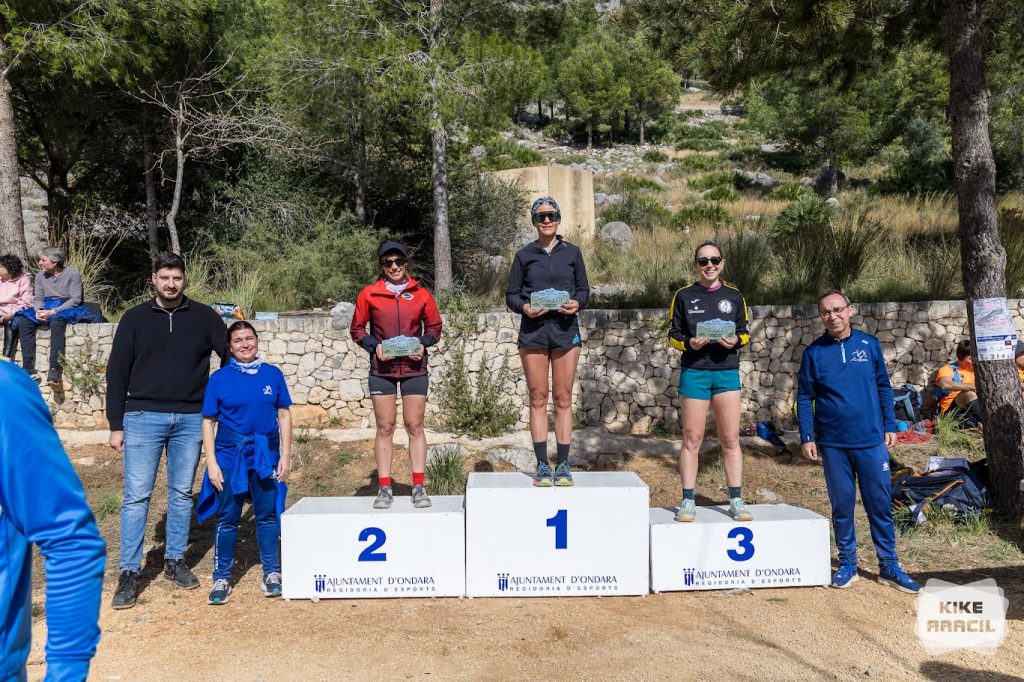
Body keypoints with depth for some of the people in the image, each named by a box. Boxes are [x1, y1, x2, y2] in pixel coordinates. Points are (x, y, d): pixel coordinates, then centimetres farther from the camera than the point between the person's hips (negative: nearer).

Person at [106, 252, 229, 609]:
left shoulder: (204, 317, 3)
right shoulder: (135, 318, 3)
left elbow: (231, 356, 3)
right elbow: (117, 373, 3)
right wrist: (116, 425, -1)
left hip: (190, 419, 1)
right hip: (143, 418, -1)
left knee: (182, 493, 10)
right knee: (136, 495, -1)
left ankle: (175, 561, 23)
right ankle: (129, 572, 9)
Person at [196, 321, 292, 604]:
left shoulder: (273, 374, 2)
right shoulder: (219, 378, -1)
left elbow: (284, 415, 6)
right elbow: (208, 422, 0)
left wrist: (285, 454, 1)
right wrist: (211, 463, -5)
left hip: (266, 453, 1)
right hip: (229, 454, -1)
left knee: (267, 515, 8)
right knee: (227, 517, 7)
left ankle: (271, 573, 21)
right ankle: (221, 578, 19)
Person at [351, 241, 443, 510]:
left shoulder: (421, 294, 4)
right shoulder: (369, 294, 3)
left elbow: (434, 327, 12)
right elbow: (356, 329, 7)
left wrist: (423, 343, -8)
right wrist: (375, 345, -9)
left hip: (415, 369, 0)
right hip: (382, 369, 0)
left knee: (415, 426, 3)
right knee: (385, 427, 3)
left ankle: (419, 487, 9)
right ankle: (384, 488, 10)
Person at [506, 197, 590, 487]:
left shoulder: (572, 253, 9)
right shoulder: (524, 255, 8)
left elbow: (584, 289, 13)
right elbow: (511, 294, 9)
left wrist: (577, 303, -9)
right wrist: (524, 307, -12)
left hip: (566, 330, 0)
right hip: (533, 332, 0)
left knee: (563, 400, 2)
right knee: (538, 399, 2)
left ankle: (563, 465, 9)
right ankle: (542, 465, 9)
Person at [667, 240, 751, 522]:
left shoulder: (734, 295, 8)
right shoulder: (684, 295, 4)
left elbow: (744, 332, 13)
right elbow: (673, 334, 6)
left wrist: (735, 341, -10)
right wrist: (689, 343, -14)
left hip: (727, 372, 1)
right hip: (694, 372, -1)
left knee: (731, 439, 3)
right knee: (692, 438, 2)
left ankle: (736, 501, 13)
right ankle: (688, 501, 10)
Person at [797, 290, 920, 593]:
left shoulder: (869, 344, 2)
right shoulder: (814, 352, -1)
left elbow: (884, 387, 9)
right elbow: (804, 398, 1)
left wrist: (890, 427, 5)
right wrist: (807, 437, -3)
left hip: (872, 440, 1)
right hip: (833, 444, 0)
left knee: (881, 504, 6)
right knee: (842, 505, 9)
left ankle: (889, 566, 19)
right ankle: (847, 564, 22)